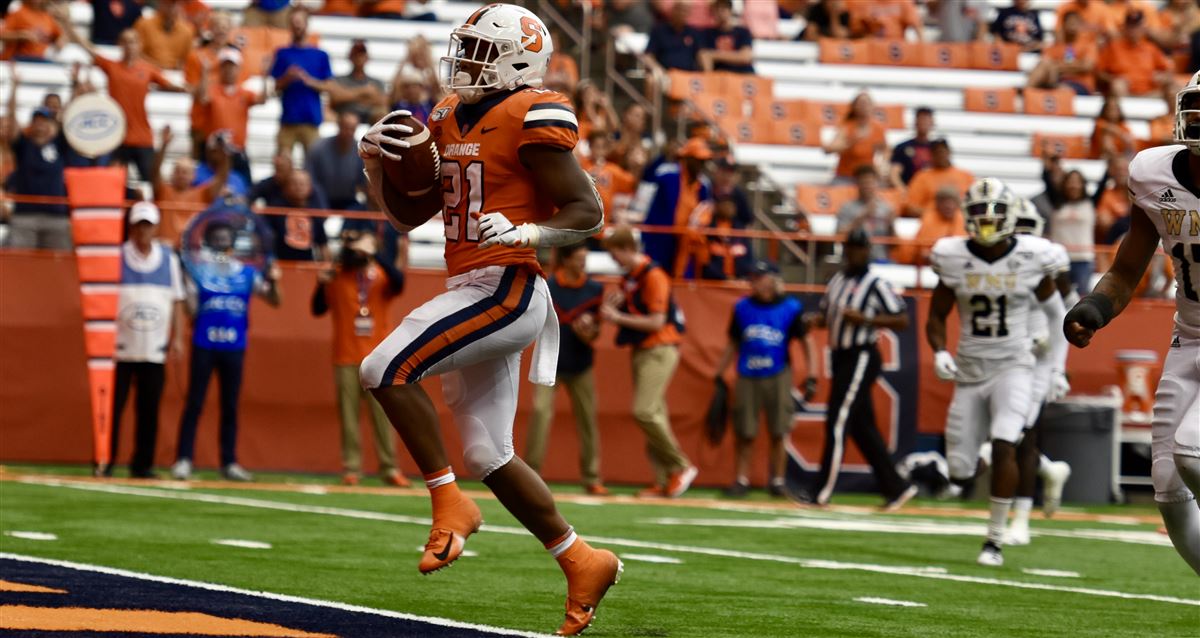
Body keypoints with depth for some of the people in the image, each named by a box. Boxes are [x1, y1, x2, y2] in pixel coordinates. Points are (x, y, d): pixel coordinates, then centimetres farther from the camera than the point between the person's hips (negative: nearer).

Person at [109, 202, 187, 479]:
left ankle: (142, 465, 9)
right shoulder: (116, 257, 0)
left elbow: (177, 300, 12)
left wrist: (178, 337, 4)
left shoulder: (169, 259, 8)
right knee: (111, 407, -4)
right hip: (121, 349, -2)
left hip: (155, 352, 2)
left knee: (149, 410, 2)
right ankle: (104, 463, 2)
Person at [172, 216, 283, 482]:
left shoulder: (246, 272, 9)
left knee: (230, 406, 6)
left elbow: (274, 301, 5)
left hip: (234, 347, 3)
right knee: (194, 403, -4)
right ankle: (183, 460, -4)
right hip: (204, 345, -2)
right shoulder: (197, 269, 3)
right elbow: (190, 307, 0)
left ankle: (229, 462, 11)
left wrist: (272, 282, -13)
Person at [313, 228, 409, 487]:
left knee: (383, 414, 0)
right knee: (348, 415, 0)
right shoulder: (336, 275, 4)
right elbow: (318, 309, 3)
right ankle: (351, 468, 2)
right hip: (346, 358, 1)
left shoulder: (380, 274, 0)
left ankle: (389, 468, 3)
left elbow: (398, 281, -22)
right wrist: (321, 285, -15)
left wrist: (373, 254, -26)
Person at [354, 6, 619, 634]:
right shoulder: (451, 119, 16)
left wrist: (525, 233, -27)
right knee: (488, 456, 9)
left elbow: (587, 211, -12)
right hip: (471, 293, 9)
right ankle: (582, 562, 21)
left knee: (385, 370, -20)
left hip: (507, 290, -9)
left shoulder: (531, 120, -9)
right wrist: (375, 163, 5)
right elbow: (408, 211, 22)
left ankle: (450, 506, -10)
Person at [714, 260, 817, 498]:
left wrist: (811, 378, -6)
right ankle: (741, 479, 7)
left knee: (778, 433, 0)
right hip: (747, 378, 2)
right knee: (744, 432, -1)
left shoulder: (791, 308, 0)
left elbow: (807, 344, 2)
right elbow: (733, 345, 15)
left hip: (778, 377, -2)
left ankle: (776, 480, 10)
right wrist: (719, 376, 10)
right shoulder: (742, 307, 7)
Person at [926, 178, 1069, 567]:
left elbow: (1056, 315, 9)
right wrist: (939, 352, -11)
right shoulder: (954, 258, -2)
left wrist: (1057, 368, 5)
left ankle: (996, 539, -14)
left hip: (1013, 366, -2)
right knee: (960, 472, 0)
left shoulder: (1031, 259, -5)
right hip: (970, 370, 3)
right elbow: (936, 317, 8)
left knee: (1004, 445, -25)